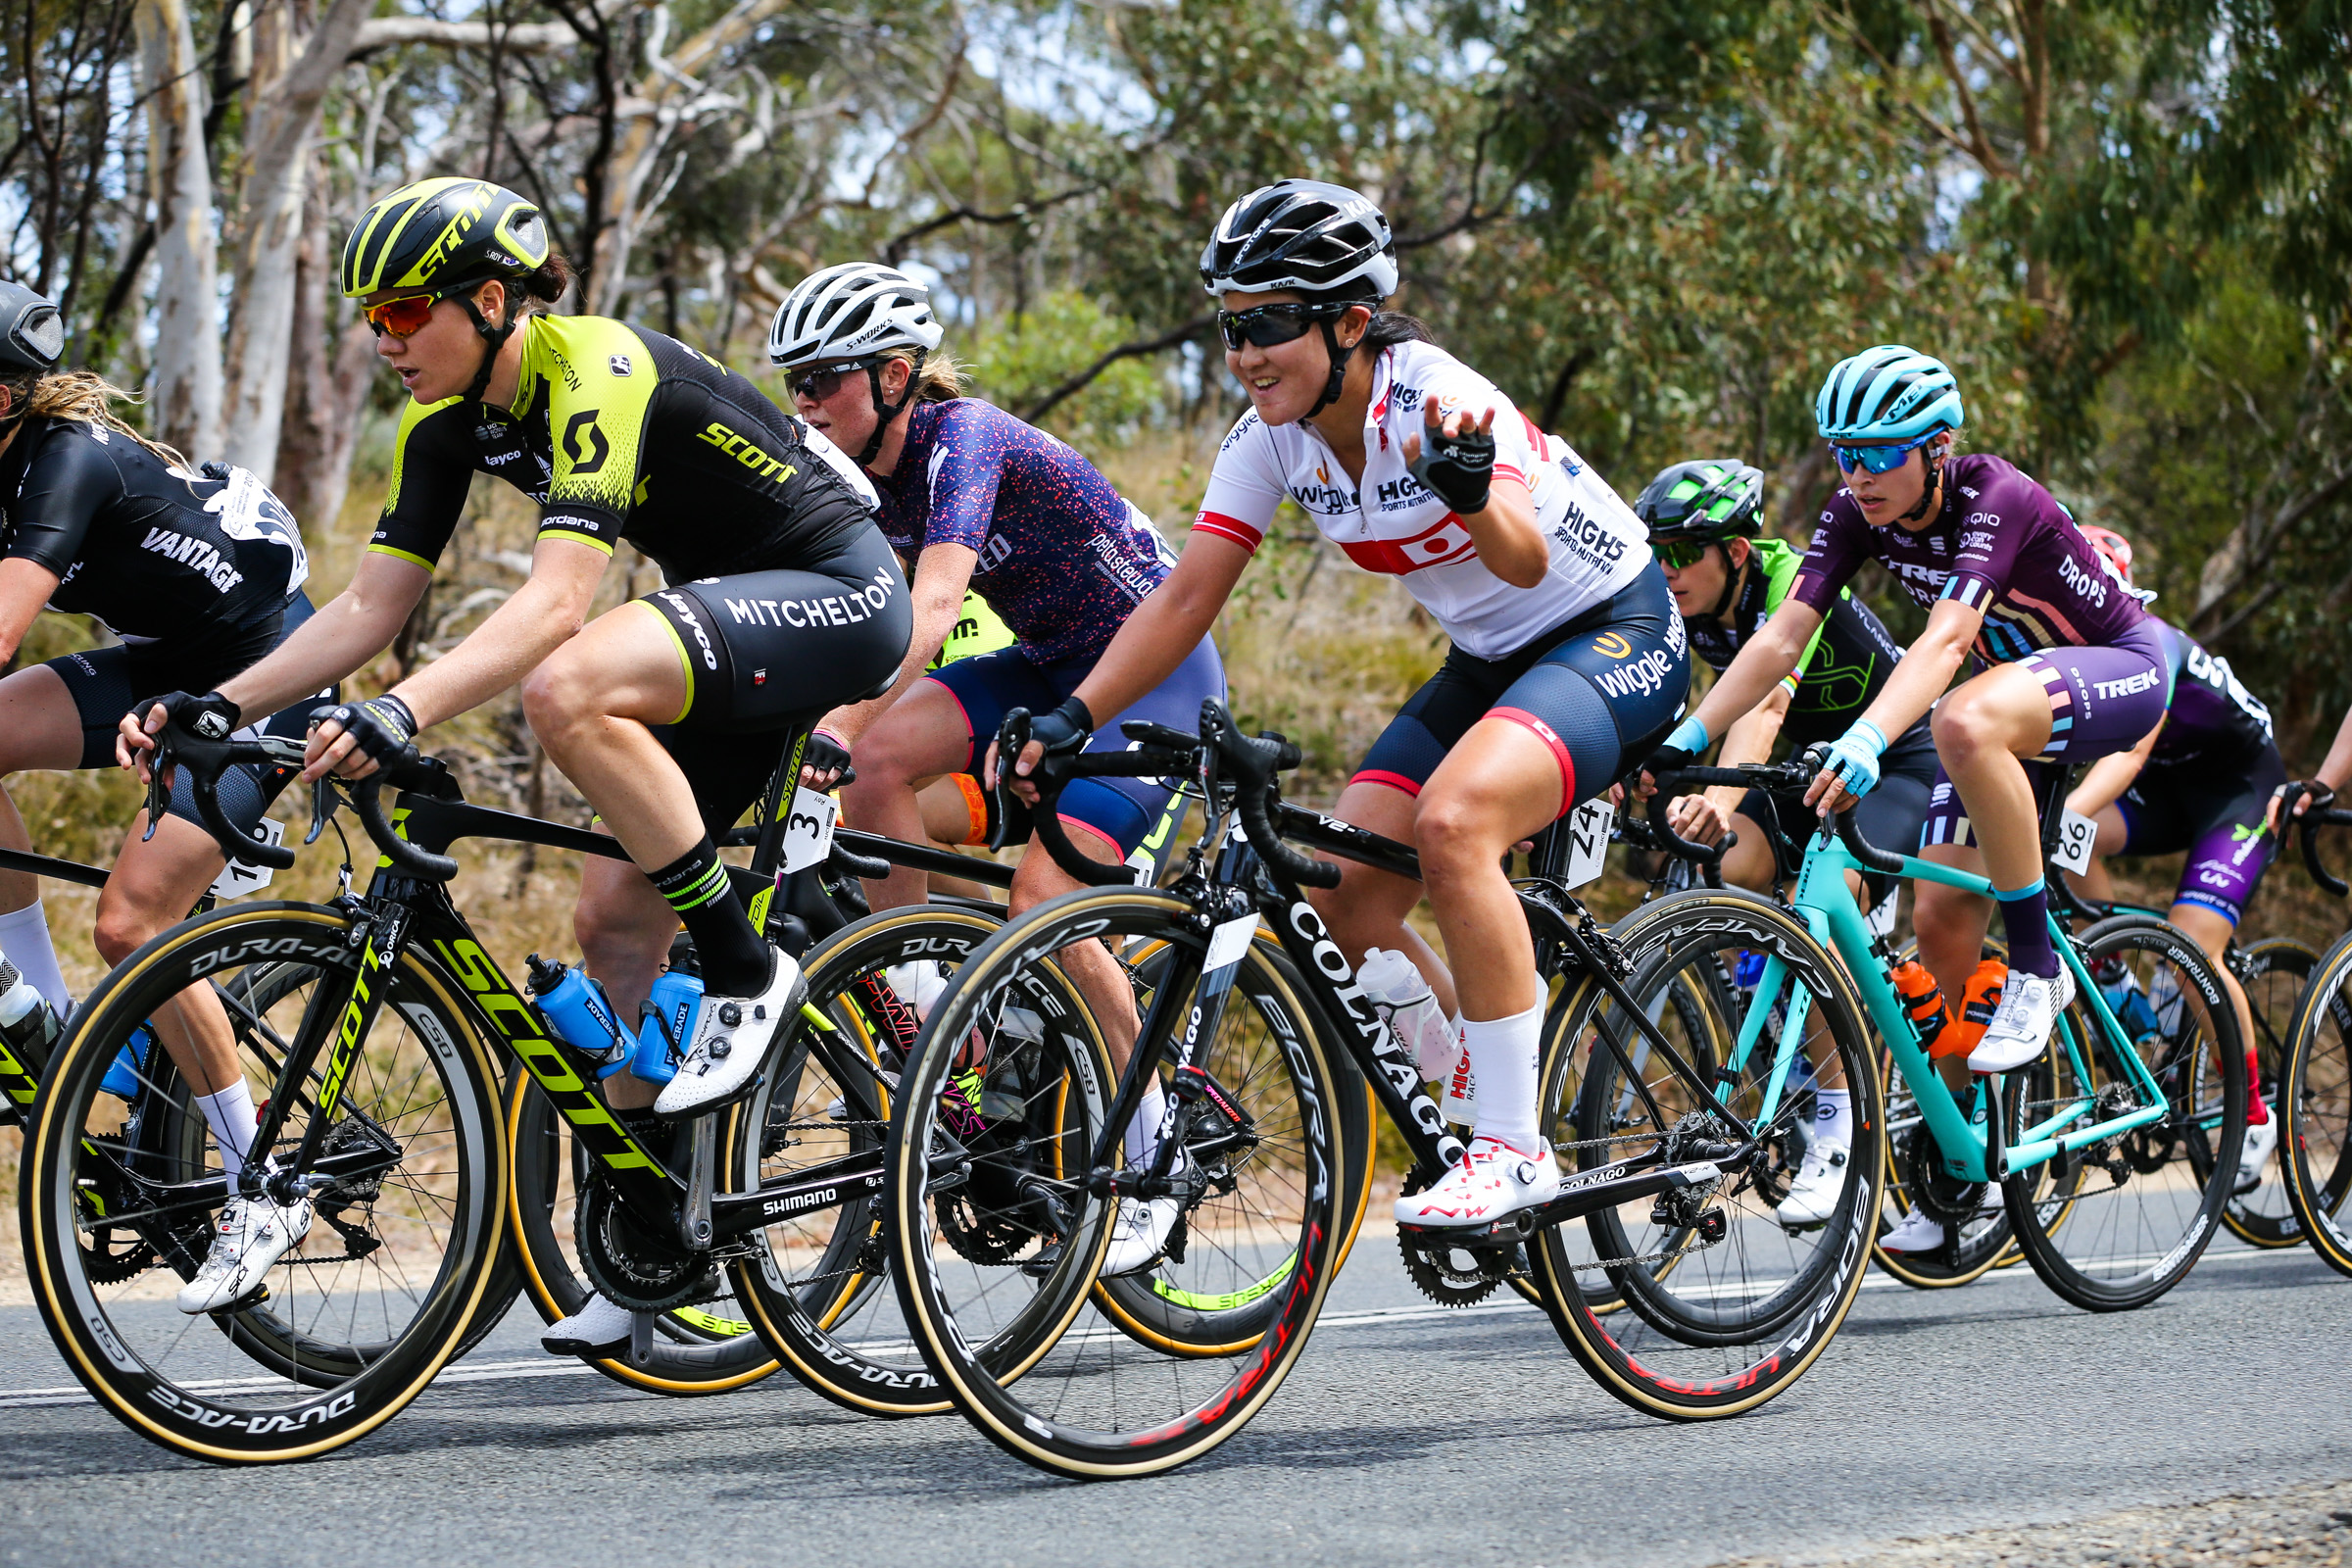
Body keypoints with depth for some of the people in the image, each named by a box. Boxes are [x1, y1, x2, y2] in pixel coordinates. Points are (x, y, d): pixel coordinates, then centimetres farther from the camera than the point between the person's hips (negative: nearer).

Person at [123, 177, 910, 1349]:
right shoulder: (448, 420, 0)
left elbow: (556, 600, -36)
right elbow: (371, 605, -1)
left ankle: (748, 975, -18)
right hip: (729, 615, 9)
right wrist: (219, 706, -14)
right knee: (614, 919, 2)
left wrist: (405, 711, -47)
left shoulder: (597, 371, -25)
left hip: (839, 595, -9)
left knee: (567, 689, -32)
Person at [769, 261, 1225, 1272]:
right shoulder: (870, 474, 0)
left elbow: (935, 604, -39)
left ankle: (1159, 1162, -6)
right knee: (877, 758, -18)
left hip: (1156, 667, -8)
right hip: (1050, 666, 8)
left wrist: (842, 722, -50)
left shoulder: (963, 439, -24)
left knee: (1043, 901, -22)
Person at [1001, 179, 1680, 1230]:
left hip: (1614, 636, -8)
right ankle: (1479, 1106, 16)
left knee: (1453, 818, -33)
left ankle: (1515, 1150, -25)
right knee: (1342, 898, -7)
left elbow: (1525, 559, -42)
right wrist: (1070, 720, -16)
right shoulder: (1273, 436, -8)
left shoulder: (1437, 401, -27)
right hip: (1485, 662, 8)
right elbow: (1186, 598, -6)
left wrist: (1474, 495, -64)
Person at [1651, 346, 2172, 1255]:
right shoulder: (1858, 516, -10)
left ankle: (2037, 965, -23)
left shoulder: (1994, 498, -29)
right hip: (2013, 686, 7)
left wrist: (1867, 740, -58)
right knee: (1939, 920, -4)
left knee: (1967, 722, -39)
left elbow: (1946, 637, -43)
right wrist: (1686, 736, -29)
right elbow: (1783, 636, -17)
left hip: (2118, 670, -7)